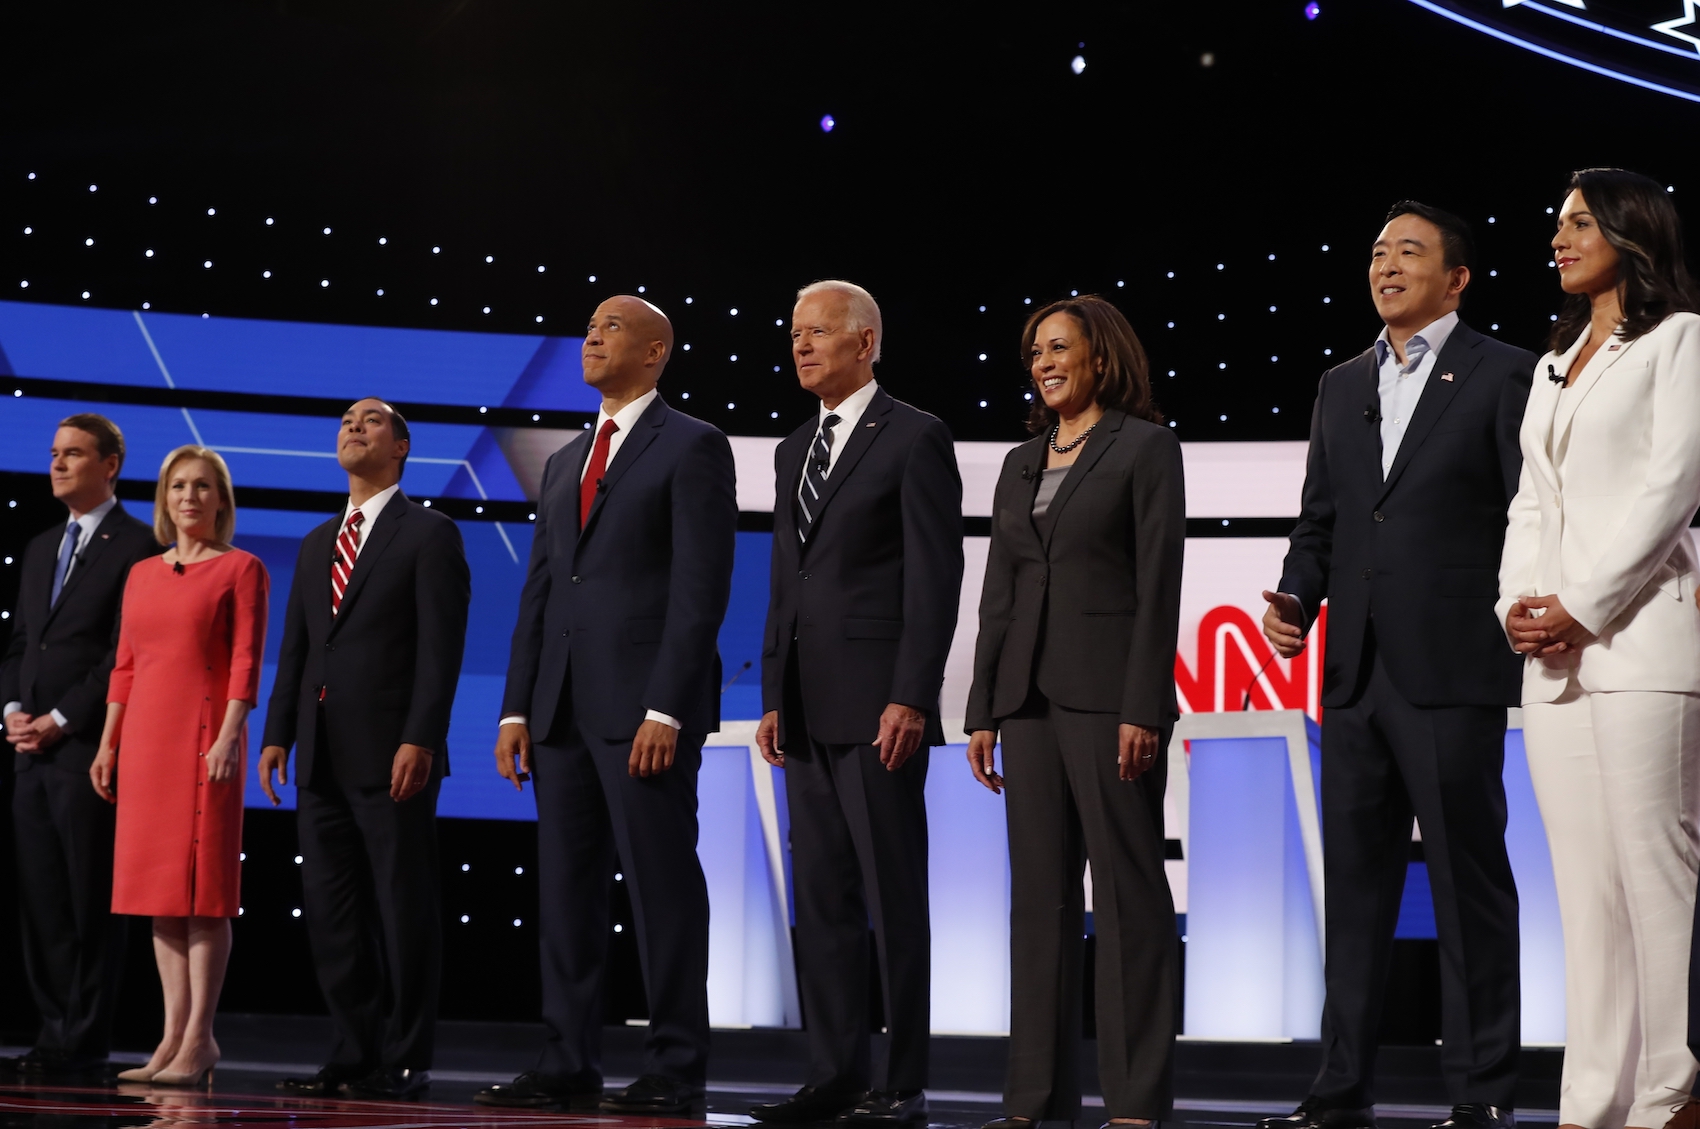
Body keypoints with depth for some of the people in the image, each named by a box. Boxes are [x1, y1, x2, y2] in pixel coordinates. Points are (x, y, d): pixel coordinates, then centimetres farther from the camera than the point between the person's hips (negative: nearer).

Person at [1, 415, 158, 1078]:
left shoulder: (137, 547, -5)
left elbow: (126, 654, -12)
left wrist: (60, 720, -13)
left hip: (91, 747, -8)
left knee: (90, 901, -4)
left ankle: (83, 1042, 1)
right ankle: (54, 1031, 13)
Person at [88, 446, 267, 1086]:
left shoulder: (240, 569, 0)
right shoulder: (142, 575, 16)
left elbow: (247, 660, -8)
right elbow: (125, 666, 16)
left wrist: (229, 735, -19)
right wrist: (108, 744, 10)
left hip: (205, 734, -6)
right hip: (146, 738, 6)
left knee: (203, 889, -6)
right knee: (159, 891, 5)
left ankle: (198, 1042, -5)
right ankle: (175, 1036, 10)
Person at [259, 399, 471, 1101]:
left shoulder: (430, 535, 0)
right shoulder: (316, 546, 21)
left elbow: (441, 646, -9)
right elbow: (295, 649, 18)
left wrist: (420, 740, -18)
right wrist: (277, 735, 8)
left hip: (393, 753, -7)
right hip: (322, 755, 7)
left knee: (403, 908, -3)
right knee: (330, 911, 6)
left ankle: (404, 1061, 2)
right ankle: (355, 1055, 12)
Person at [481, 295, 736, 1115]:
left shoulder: (693, 447, -2)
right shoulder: (565, 463, 21)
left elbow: (701, 587, -10)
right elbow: (539, 591, 18)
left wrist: (666, 710, -18)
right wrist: (516, 710, 10)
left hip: (646, 705, -7)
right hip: (563, 707, 7)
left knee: (662, 886, -5)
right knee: (566, 890, 7)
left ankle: (676, 1070, 0)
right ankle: (567, 1064, 12)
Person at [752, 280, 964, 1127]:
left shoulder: (914, 438, -4)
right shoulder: (793, 450, 18)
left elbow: (935, 577, -11)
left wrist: (911, 699, -17)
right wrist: (775, 697, 12)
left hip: (878, 700, -7)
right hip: (807, 708, 7)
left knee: (893, 897, -3)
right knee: (821, 897, 8)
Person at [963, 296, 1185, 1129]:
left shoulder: (1146, 448, -1)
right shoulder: (1020, 464, 17)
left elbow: (1159, 584, -8)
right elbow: (999, 593, 16)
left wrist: (1143, 709, -15)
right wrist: (982, 710, 10)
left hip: (1108, 691, -6)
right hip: (1030, 693, 6)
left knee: (1128, 892, -4)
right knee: (1039, 895, 7)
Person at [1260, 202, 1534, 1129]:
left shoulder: (1504, 375, 0)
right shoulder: (1341, 386, 18)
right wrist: (1294, 598, 3)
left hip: (1452, 671, -6)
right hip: (1355, 672, 6)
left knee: (1469, 889, -1)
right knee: (1354, 885, 9)